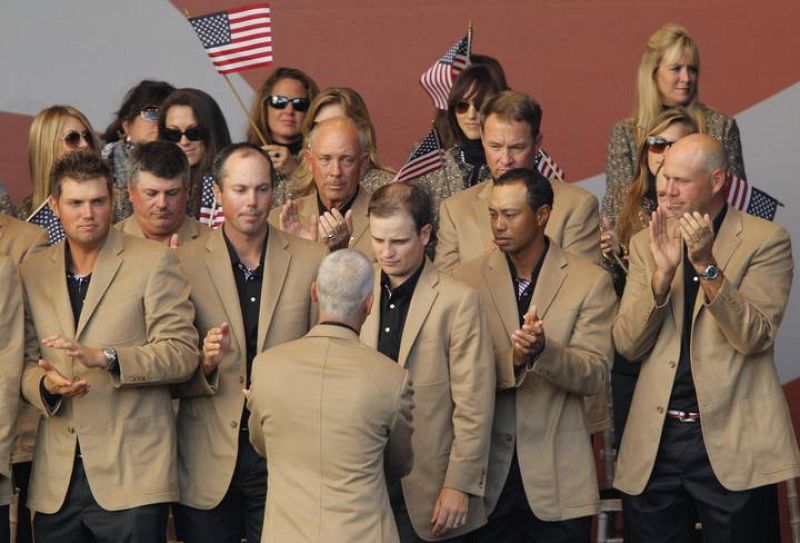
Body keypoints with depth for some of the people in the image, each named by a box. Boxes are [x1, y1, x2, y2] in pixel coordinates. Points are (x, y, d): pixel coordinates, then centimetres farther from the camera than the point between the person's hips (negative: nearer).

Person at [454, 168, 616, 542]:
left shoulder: (590, 280, -1)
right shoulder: (467, 279, 2)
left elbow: (596, 375, -8)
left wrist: (543, 350, -26)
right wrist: (512, 360, -21)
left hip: (559, 473, -1)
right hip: (488, 472, 1)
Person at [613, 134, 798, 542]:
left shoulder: (766, 241, -2)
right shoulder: (647, 243, 10)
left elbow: (754, 337, -11)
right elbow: (627, 345, 2)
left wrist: (707, 264, -20)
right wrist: (662, 272, -11)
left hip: (732, 444, -3)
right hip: (655, 442, 4)